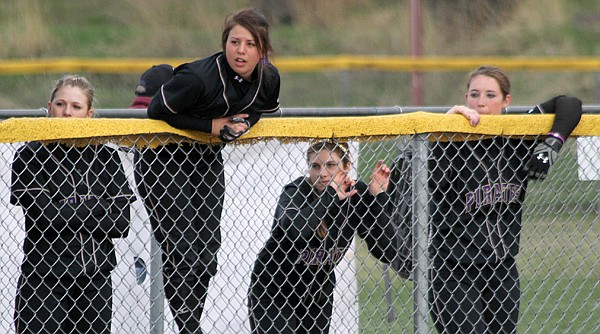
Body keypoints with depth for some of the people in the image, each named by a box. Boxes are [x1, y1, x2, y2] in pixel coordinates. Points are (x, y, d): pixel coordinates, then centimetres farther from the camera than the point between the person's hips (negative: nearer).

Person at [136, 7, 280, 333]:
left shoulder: (268, 79, -11)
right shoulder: (200, 77, -32)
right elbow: (157, 110, -23)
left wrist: (240, 124, -12)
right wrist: (212, 125, -26)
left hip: (207, 159, 6)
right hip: (164, 159, -6)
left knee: (207, 254, 8)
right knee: (183, 253, -11)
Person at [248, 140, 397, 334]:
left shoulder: (356, 194, -10)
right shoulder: (296, 191, -21)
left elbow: (388, 254, -15)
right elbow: (292, 230, -45)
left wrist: (378, 197, -20)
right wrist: (329, 195, -34)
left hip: (318, 294, 4)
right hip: (273, 294, -4)